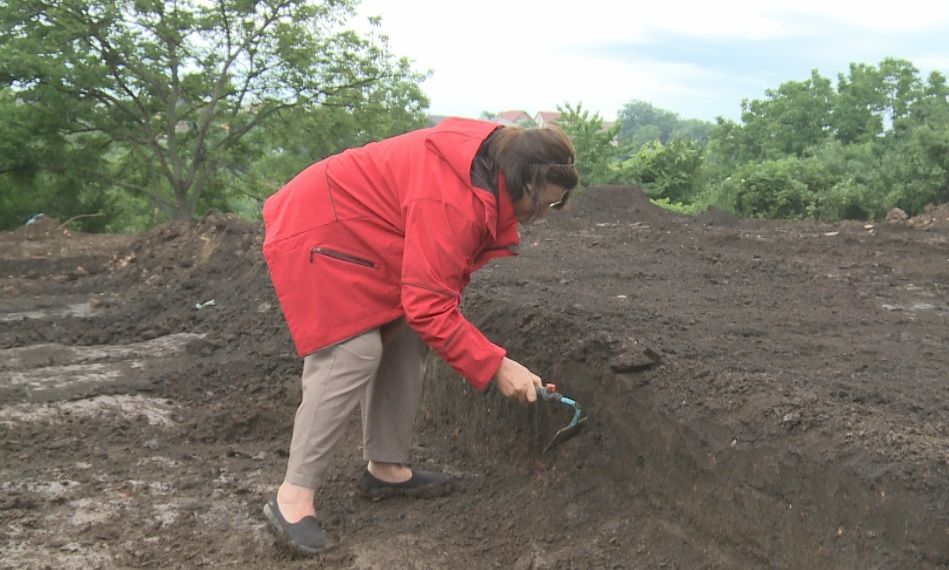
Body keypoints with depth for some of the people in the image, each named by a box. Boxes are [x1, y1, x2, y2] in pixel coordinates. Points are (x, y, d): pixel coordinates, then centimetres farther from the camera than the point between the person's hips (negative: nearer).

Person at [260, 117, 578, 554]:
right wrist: (495, 366, -26)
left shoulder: (491, 160, -2)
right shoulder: (450, 201, -33)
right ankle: (294, 496, -12)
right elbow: (429, 308, -30)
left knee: (407, 340, 5)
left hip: (361, 234, 10)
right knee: (354, 352, -19)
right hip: (317, 236, -10)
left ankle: (385, 468, 12)